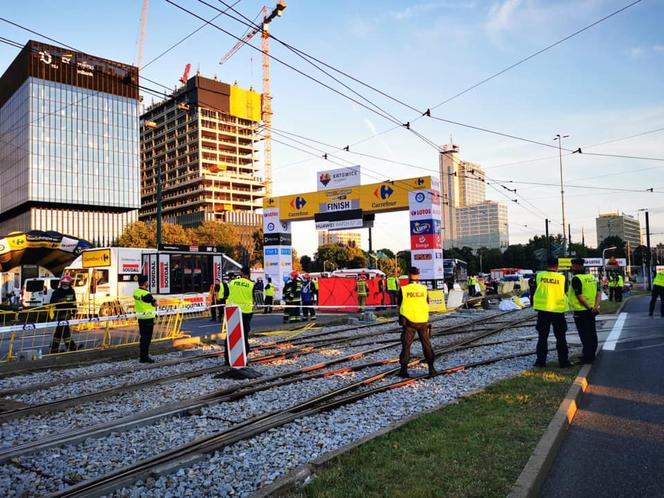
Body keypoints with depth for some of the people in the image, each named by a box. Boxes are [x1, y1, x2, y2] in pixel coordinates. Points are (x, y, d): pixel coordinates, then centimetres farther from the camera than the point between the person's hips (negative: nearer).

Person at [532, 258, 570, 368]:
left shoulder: (539, 275, -6)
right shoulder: (561, 277, -8)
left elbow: (536, 290, 4)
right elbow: (564, 292, 3)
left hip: (543, 309, 1)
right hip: (558, 310, -1)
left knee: (542, 336, 9)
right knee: (560, 337, 9)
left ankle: (541, 360, 10)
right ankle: (563, 361, 12)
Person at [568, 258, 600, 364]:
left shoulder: (576, 279, -15)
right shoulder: (592, 277, 9)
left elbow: (580, 297, -21)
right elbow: (599, 293, 3)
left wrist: (589, 308, -17)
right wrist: (596, 306, -7)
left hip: (581, 311, -8)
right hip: (591, 311, 8)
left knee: (585, 335, -2)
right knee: (592, 333, 16)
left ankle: (587, 357, 2)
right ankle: (591, 355, 27)